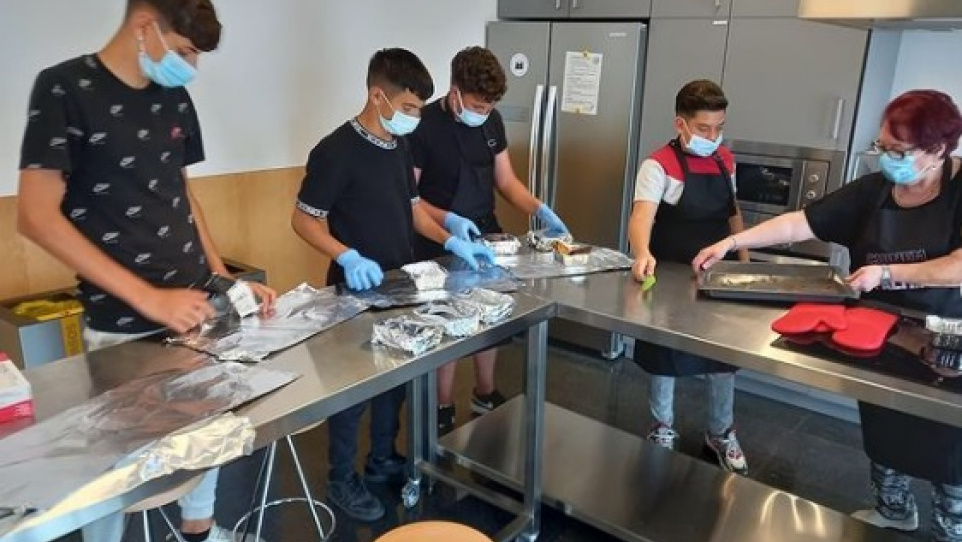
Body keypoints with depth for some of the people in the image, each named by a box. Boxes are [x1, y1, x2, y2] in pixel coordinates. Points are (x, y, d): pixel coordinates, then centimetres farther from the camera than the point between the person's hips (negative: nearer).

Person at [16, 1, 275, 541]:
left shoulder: (175, 97, 7)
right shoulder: (64, 88, -11)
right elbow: (38, 217, -16)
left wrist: (225, 278, 6)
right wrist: (148, 298, -21)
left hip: (195, 304, 6)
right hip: (124, 323, -6)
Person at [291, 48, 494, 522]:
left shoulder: (399, 148, 6)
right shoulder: (336, 151, -18)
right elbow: (304, 220, -16)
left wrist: (452, 242, 3)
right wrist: (348, 257, -30)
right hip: (356, 291, -7)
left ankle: (382, 460, 37)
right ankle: (341, 480, 24)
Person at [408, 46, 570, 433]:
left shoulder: (492, 121, 2)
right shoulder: (424, 126, -17)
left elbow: (506, 181, 8)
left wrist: (540, 210, -9)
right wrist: (448, 220, -29)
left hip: (486, 233, 6)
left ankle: (485, 394, 35)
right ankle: (443, 410, 23)